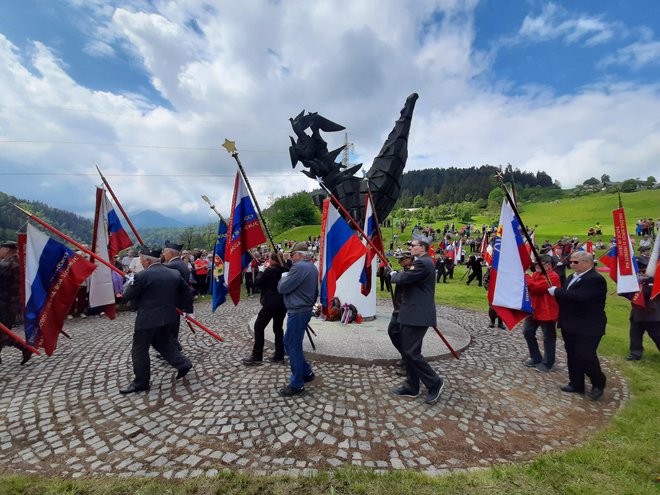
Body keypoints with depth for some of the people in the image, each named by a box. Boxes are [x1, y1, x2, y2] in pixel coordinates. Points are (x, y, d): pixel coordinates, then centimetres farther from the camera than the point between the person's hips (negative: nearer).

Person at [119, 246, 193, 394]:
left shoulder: (142, 276, -16)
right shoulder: (174, 274, 4)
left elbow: (127, 296, -7)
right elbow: (186, 292, 10)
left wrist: (129, 283, 11)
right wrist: (187, 309, 21)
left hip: (148, 319, -7)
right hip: (168, 318, 7)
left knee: (139, 350, 9)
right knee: (164, 343, 24)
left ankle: (141, 382, 19)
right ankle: (183, 363, 18)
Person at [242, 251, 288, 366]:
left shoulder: (269, 270, -11)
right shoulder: (285, 270, 6)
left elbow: (256, 283, -5)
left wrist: (261, 272, 8)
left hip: (271, 303, -7)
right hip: (283, 302, 7)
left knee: (259, 327, 3)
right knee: (278, 328, 14)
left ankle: (256, 356, 3)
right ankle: (279, 355, 16)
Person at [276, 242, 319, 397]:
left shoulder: (299, 267, -20)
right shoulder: (312, 267, 12)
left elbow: (282, 288, -17)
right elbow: (315, 291, 19)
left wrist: (283, 278, 2)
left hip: (297, 312, -10)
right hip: (305, 309, 10)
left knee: (293, 346, 1)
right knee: (290, 343, 20)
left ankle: (297, 385, 13)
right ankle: (306, 373, 29)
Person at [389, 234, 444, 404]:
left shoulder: (423, 263, -18)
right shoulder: (422, 262, 17)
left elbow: (403, 279, -20)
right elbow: (408, 279, 18)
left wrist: (394, 275, 0)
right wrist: (399, 275, 0)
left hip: (417, 315, -11)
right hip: (413, 314, 11)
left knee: (411, 352, -6)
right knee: (407, 351, 14)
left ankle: (435, 383, 11)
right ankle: (411, 387, 25)